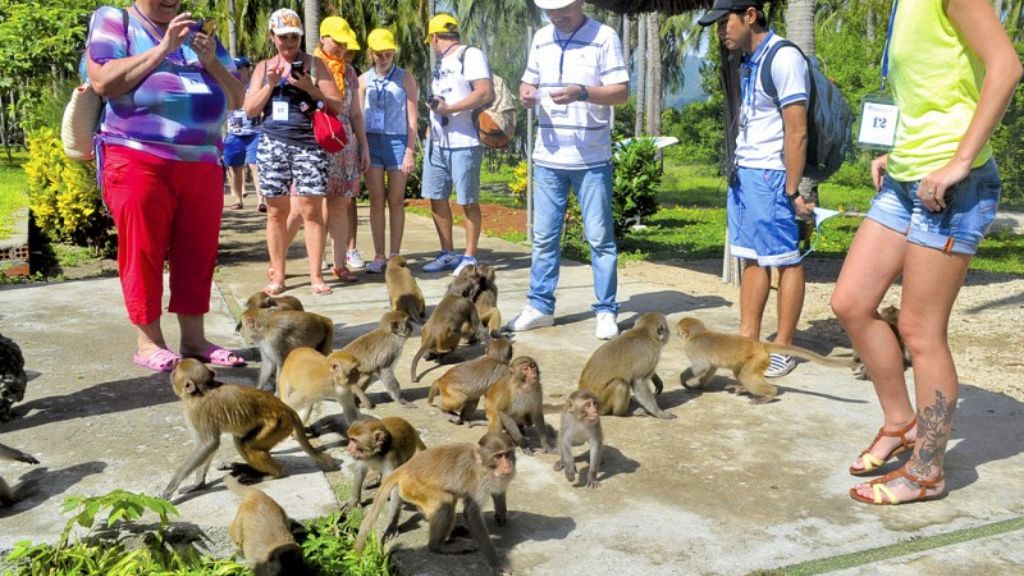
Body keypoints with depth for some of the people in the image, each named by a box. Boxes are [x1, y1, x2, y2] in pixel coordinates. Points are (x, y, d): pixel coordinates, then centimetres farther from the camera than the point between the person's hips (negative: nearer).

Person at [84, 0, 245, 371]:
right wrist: (163, 49, -10)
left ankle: (194, 338, 11)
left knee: (197, 254, 4)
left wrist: (210, 60, -1)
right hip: (139, 162, -4)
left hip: (202, 164, 5)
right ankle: (148, 342, 6)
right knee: (143, 253, -2)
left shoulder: (198, 33, 20)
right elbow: (104, 81, -10)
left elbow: (236, 99, 16)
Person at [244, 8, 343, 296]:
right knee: (276, 212, 2)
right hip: (273, 145, 2)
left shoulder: (315, 64, 7)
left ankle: (315, 275, 2)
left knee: (311, 210, -5)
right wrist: (270, 84, -4)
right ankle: (277, 275, 10)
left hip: (309, 145, -2)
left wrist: (309, 87, -11)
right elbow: (250, 110, 9)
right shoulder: (264, 67, 14)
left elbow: (336, 105, 3)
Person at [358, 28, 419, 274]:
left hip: (397, 142, -1)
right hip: (371, 142, 2)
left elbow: (412, 118, 1)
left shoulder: (405, 78, 4)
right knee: (376, 201, 2)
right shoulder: (364, 80, 9)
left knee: (396, 202, 2)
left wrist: (410, 152, -5)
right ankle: (379, 256, 8)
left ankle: (394, 256, 8)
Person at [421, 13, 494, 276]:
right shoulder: (442, 62, 19)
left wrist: (448, 108, -18)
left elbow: (486, 94, -18)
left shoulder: (471, 55, -7)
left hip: (464, 142, -8)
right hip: (437, 142, 9)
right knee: (436, 198, 9)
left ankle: (470, 257, 8)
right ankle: (448, 254, 19)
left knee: (468, 201, -1)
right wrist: (433, 121, 13)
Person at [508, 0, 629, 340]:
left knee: (600, 238, 2)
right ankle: (540, 306, 19)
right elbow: (529, 82, 16)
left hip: (592, 159, -4)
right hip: (548, 158, 5)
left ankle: (606, 311, 11)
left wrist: (583, 93, -26)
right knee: (544, 236, 9)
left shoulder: (604, 37, -6)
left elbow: (622, 91, -10)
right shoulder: (541, 38, 10)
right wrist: (526, 93, -8)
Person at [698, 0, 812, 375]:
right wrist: (738, 171, 10)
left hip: (771, 176, -9)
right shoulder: (750, 61, 13)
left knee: (785, 260, 0)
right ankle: (748, 339, 18)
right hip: (744, 173, 9)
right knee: (751, 259, 11)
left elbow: (796, 132, -16)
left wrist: (791, 191, -16)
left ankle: (782, 351, 6)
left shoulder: (783, 58, -13)